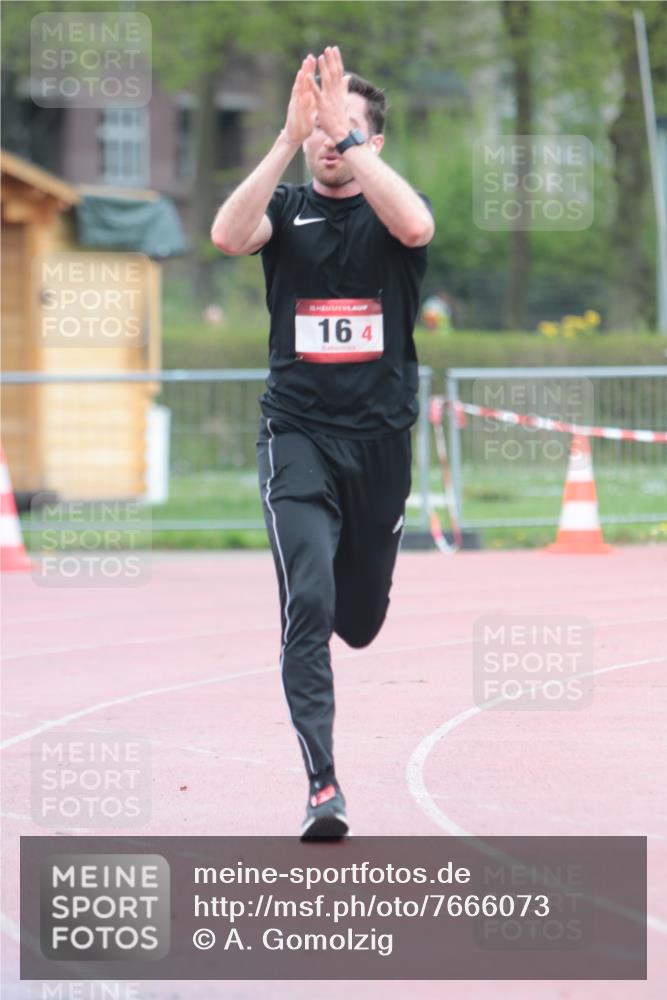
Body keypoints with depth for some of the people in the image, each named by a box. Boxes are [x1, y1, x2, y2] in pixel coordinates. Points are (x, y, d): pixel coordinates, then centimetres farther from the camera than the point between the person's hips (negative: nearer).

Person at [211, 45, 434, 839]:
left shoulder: (390, 208, 1)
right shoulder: (287, 210, 3)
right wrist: (289, 138, -26)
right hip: (297, 436, -1)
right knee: (308, 603, -18)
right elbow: (227, 235, -21)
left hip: (380, 438, 1)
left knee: (359, 622, 15)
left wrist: (348, 137, -28)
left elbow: (415, 225, -25)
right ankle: (322, 787, -18)